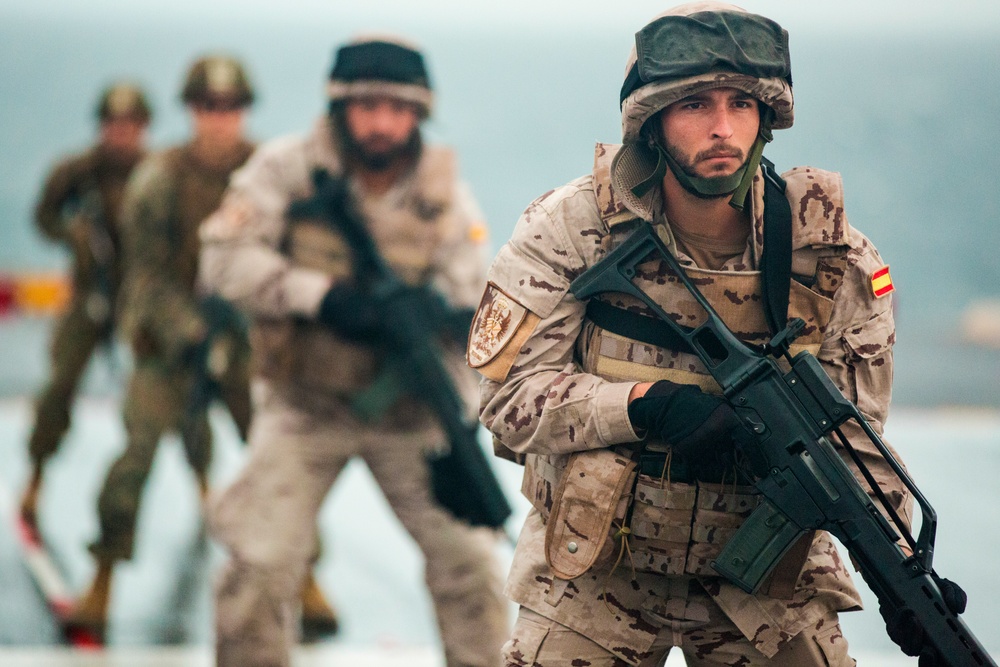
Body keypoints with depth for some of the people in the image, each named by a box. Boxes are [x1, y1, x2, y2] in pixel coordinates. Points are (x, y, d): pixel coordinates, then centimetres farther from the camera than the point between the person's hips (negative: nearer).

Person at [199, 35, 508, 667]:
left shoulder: (446, 194, -6)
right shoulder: (290, 167, -11)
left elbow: (467, 314, -6)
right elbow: (225, 259, -18)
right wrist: (322, 296, -29)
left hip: (408, 410, 2)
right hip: (306, 407, -2)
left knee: (469, 562, 3)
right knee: (259, 567, -9)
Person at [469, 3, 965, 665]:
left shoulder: (836, 259, -9)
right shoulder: (572, 227, -12)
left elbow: (856, 440, -5)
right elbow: (509, 388, -15)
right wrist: (644, 405, -30)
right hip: (595, 578, -1)